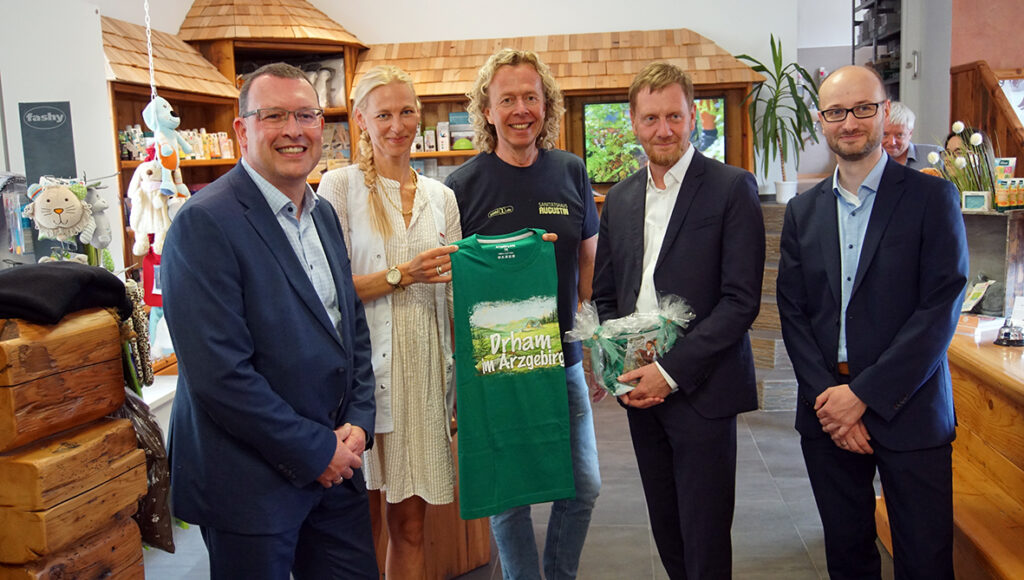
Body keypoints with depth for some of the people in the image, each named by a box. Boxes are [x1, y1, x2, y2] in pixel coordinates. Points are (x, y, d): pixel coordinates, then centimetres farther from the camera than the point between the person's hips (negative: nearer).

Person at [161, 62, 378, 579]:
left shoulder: (324, 215, 9)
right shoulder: (204, 223, -17)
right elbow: (218, 372, -22)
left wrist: (358, 423, -1)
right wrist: (315, 451, -15)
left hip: (335, 463, 7)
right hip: (250, 482, -7)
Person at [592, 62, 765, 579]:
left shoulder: (732, 189, -6)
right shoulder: (619, 198, 11)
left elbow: (742, 299, -12)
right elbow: (604, 295, 15)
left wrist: (672, 371, -16)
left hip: (701, 391, -5)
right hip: (640, 392, 5)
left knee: (704, 538, 3)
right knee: (665, 528, 15)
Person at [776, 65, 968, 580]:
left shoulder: (931, 197, -3)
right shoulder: (803, 211, 8)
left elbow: (940, 309, -11)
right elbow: (792, 313, 4)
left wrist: (864, 394, -15)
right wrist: (827, 398, -8)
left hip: (907, 409, -3)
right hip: (827, 413, 3)